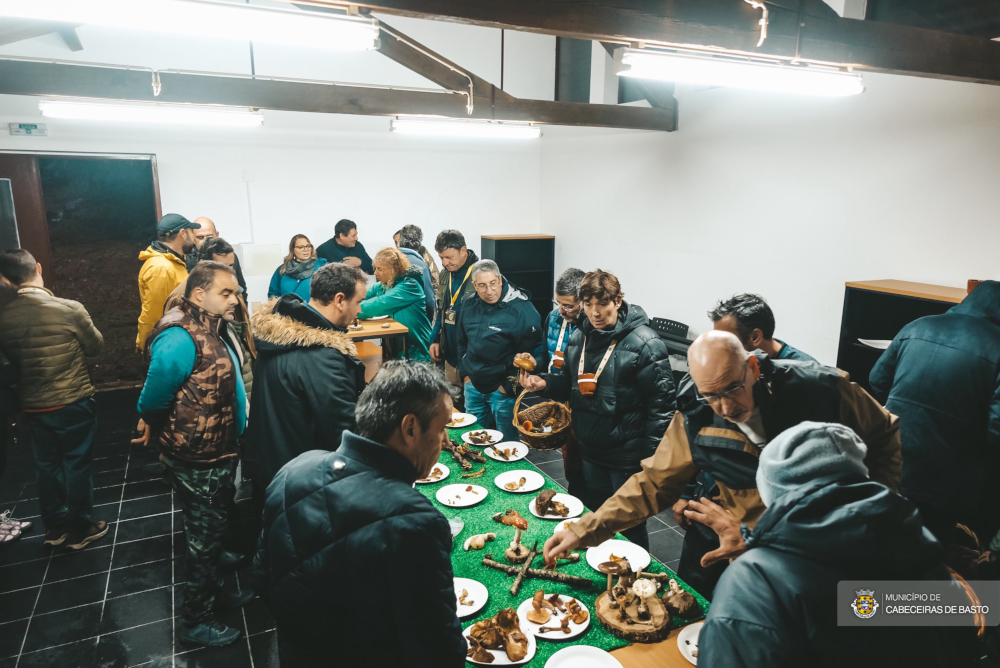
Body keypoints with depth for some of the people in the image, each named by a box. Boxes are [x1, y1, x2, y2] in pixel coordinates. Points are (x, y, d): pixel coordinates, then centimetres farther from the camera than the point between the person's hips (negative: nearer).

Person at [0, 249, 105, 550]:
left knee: (47, 465, 18)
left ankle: (55, 527, 33)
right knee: (77, 464, 10)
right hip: (73, 403, -4)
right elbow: (96, 346, -5)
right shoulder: (69, 308, -21)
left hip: (32, 405, 4)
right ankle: (80, 529, 22)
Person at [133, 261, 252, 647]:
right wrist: (152, 428, -4)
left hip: (217, 454, 9)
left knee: (212, 529, 24)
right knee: (204, 537, 8)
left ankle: (210, 592, 44)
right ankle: (196, 620, 27)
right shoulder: (181, 339, -27)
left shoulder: (208, 331, 6)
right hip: (197, 461, -9)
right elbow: (153, 399, -23)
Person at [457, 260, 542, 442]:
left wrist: (509, 385, -13)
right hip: (473, 386, 6)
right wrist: (465, 374, 11)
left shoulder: (522, 309, -15)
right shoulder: (470, 307, 5)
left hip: (503, 389, -6)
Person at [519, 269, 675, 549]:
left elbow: (662, 402, -18)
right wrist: (545, 382, -4)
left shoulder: (645, 343, -18)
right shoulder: (580, 338, 3)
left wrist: (651, 457, -19)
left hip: (627, 455, -6)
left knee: (629, 526, 11)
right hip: (590, 450, 7)